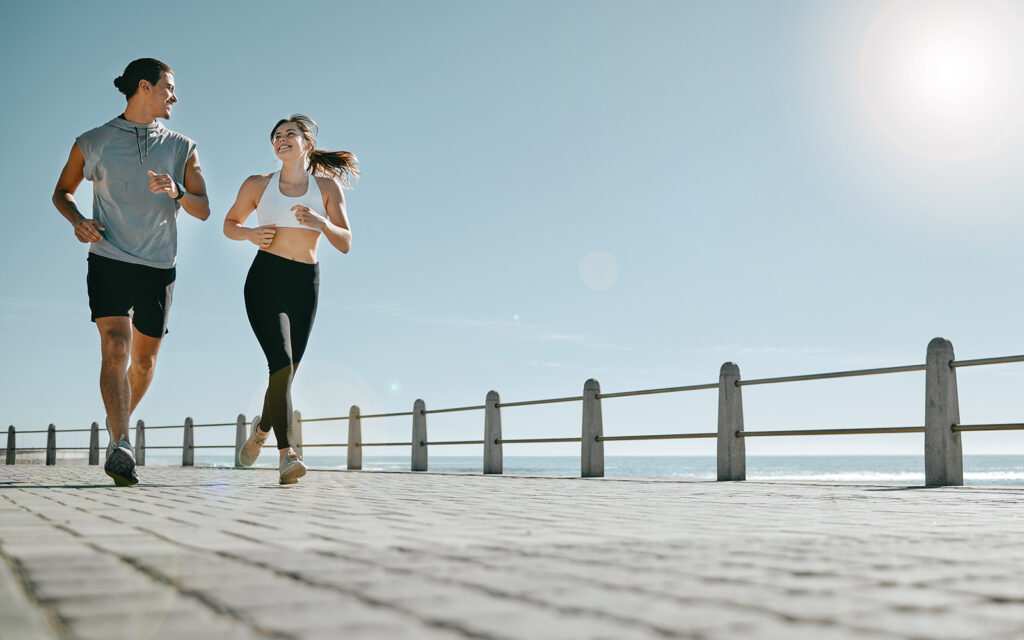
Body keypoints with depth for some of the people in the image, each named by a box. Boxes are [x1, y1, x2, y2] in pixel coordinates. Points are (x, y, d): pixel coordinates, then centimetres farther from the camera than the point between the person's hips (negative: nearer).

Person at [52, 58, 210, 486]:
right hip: (109, 261, -3)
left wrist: (176, 191, -16)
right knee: (115, 346, -20)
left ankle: (119, 424, 36)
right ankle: (121, 447, -26)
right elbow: (62, 192, 17)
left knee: (144, 360, 9)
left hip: (158, 267, 3)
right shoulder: (93, 143, 6)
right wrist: (77, 221, -5)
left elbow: (203, 210, 6)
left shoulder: (181, 148, 11)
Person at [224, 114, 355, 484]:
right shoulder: (258, 185, 7)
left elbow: (345, 244, 3)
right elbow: (230, 224, 19)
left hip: (305, 284, 2)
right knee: (282, 364, -20)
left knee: (285, 372, 9)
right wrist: (250, 234, -3)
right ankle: (286, 454, -21)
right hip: (266, 278, -2)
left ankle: (261, 429, 38)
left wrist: (320, 221, -17)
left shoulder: (327, 187, 7)